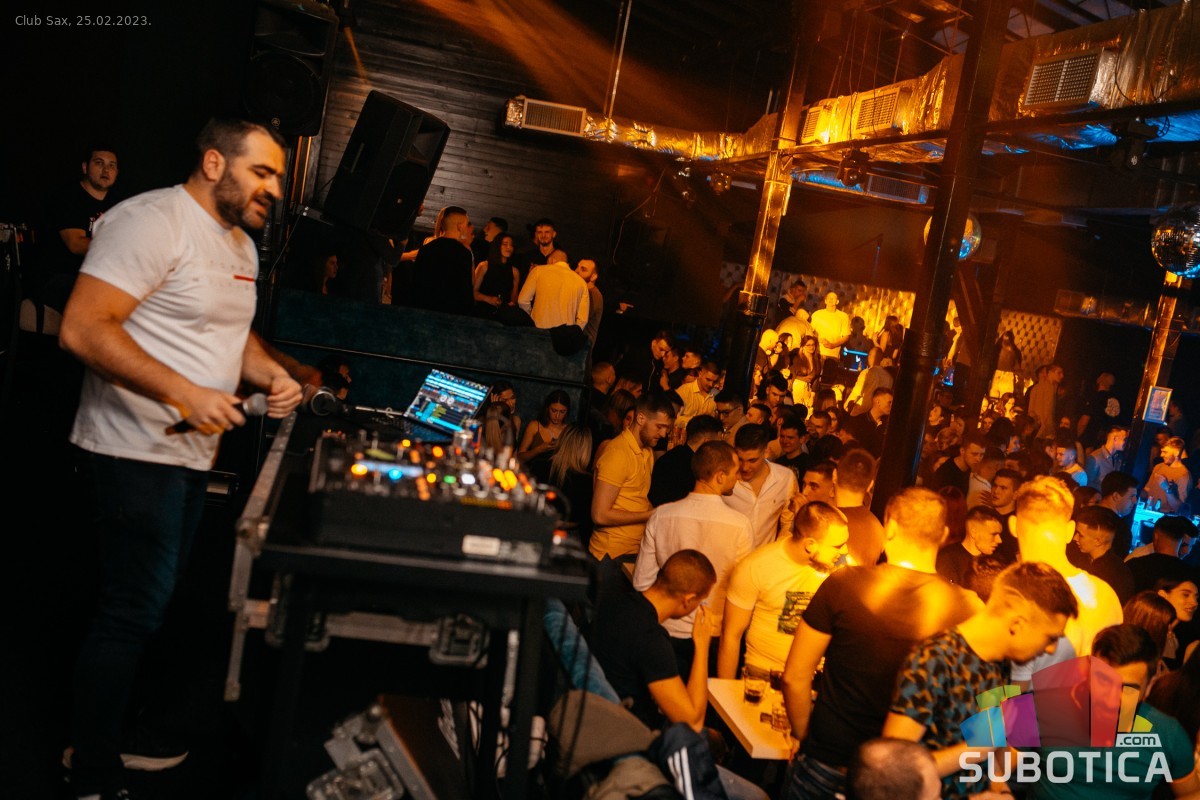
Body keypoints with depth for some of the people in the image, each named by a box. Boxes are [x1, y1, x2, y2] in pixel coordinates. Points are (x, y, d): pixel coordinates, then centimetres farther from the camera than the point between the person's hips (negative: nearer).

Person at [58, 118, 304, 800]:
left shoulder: (241, 244, 14)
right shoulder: (153, 221, -16)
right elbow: (82, 329, -22)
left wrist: (270, 373, 3)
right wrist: (184, 392, -27)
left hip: (196, 452, 9)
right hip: (140, 452, -9)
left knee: (149, 602, 18)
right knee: (135, 610, -3)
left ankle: (107, 734, 36)